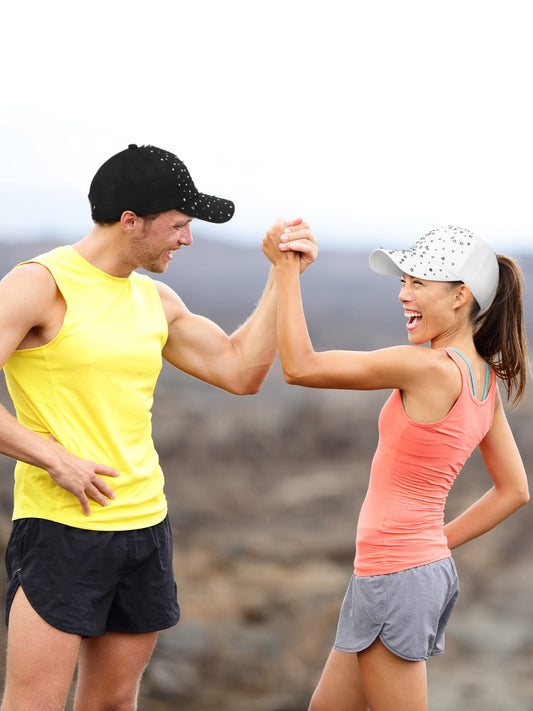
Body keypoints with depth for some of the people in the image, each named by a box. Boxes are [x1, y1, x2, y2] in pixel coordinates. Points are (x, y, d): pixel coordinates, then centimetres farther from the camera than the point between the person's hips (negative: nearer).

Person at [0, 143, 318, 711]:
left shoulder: (157, 301, 13)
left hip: (145, 524, 7)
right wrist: (55, 459, -16)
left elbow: (240, 371, 14)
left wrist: (283, 276, 9)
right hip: (60, 529, -7)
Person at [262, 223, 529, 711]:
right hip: (430, 566, 9)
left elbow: (300, 366, -19)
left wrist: (286, 268, -13)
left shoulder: (432, 368, -21)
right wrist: (438, 543, 13)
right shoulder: (483, 378, 6)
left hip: (395, 576, -9)